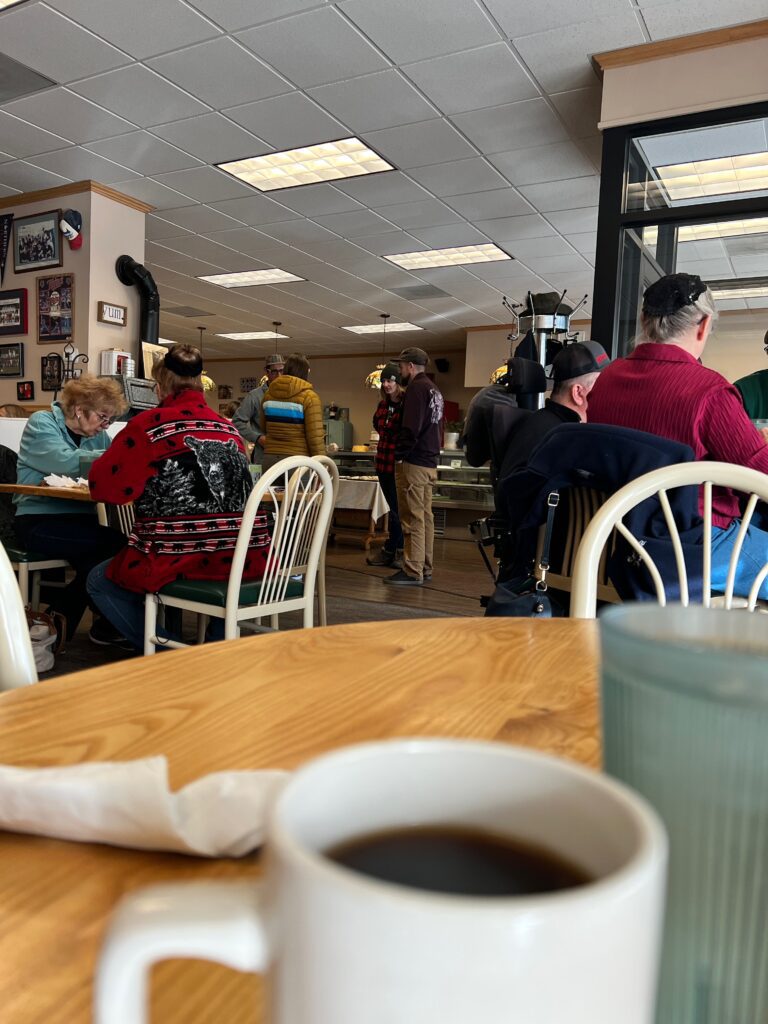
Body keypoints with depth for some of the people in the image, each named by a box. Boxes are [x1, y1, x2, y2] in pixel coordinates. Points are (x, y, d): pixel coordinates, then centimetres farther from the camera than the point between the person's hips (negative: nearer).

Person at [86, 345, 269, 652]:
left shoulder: (150, 423, -4)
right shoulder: (228, 428, 10)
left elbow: (104, 487, 0)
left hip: (176, 562, -5)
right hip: (245, 561, 5)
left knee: (99, 582, 23)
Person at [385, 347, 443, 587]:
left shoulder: (416, 388, -11)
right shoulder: (434, 390, 18)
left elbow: (410, 428, -20)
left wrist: (400, 455, -12)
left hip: (413, 463, -10)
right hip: (430, 463, 10)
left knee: (413, 519, -7)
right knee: (425, 516, 12)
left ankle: (413, 572, -5)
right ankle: (425, 567, 18)